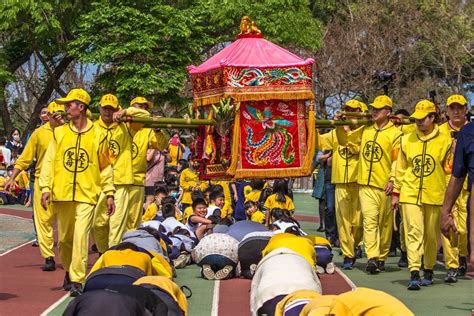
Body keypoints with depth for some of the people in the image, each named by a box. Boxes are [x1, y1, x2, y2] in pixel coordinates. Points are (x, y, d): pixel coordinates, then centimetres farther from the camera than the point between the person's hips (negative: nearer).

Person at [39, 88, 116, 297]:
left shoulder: (97, 135, 3)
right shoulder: (59, 133, 8)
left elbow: (105, 167, 7)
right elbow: (49, 161, 6)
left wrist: (109, 193, 3)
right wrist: (45, 188, -4)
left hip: (86, 194, -3)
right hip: (61, 194, 3)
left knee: (81, 236, -14)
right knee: (64, 238, 11)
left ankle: (77, 281, -11)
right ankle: (69, 272, 33)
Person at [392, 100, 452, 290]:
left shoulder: (444, 141, 2)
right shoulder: (407, 140, 7)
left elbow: (448, 170, 7)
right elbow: (400, 168, 12)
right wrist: (396, 193, 10)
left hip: (434, 196, 0)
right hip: (410, 194, 0)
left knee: (431, 235, 9)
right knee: (414, 231, -10)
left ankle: (428, 270, 25)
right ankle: (414, 274, -14)